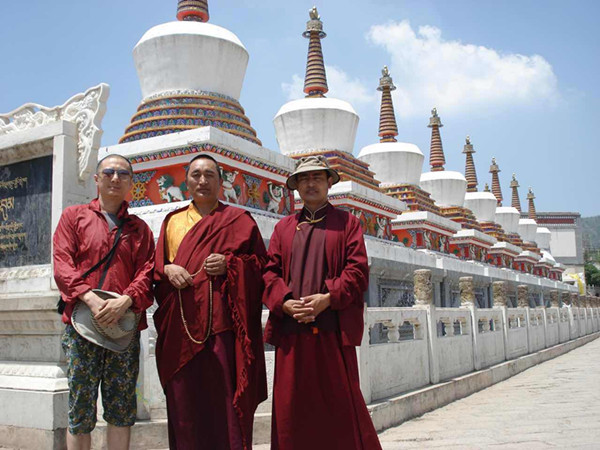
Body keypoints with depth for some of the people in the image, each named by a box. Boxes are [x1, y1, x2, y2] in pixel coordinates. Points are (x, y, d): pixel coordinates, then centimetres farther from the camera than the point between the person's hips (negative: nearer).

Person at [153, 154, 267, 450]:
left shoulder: (239, 220, 9)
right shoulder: (173, 221, 18)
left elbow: (260, 262, 4)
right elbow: (157, 264, 16)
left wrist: (229, 264, -12)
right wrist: (167, 269, -6)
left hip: (222, 322, -3)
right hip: (181, 325, 3)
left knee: (225, 396, -4)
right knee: (185, 401, 4)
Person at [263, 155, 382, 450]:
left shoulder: (347, 222, 11)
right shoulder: (283, 227, 19)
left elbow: (358, 270, 0)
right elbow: (270, 271, 9)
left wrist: (328, 298, -14)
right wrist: (285, 302, -9)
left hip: (333, 330, -2)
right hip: (291, 331, 3)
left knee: (342, 406, 1)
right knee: (292, 411, 4)